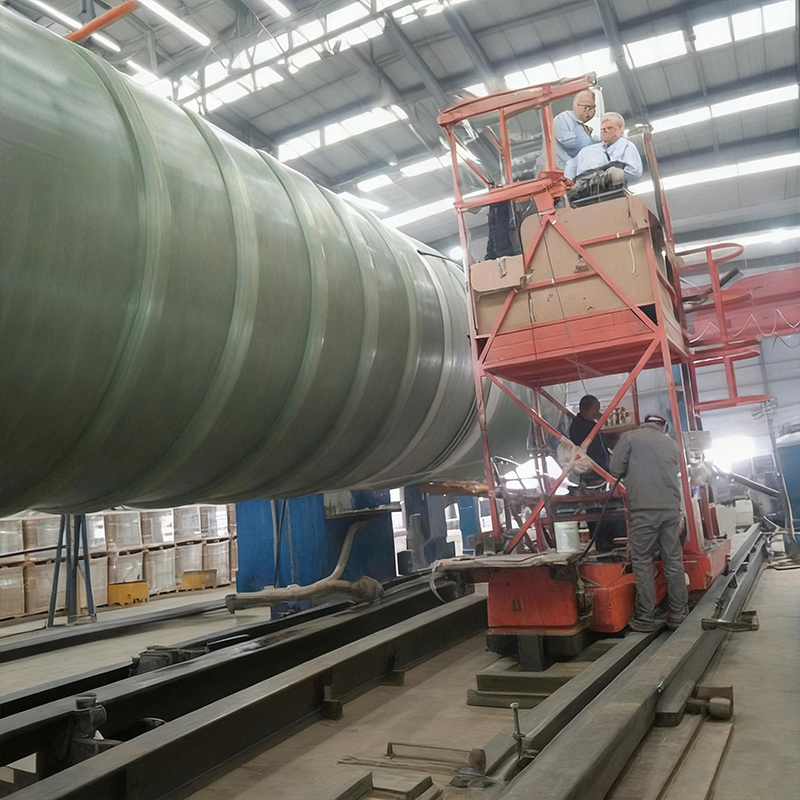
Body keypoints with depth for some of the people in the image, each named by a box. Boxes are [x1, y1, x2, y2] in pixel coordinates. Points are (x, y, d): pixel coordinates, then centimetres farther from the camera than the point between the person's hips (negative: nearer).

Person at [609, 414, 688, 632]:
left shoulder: (629, 437, 4)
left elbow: (615, 470, -1)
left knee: (642, 562, 1)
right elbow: (676, 472, 18)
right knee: (674, 562, 9)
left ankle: (645, 618, 2)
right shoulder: (670, 443, 16)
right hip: (671, 508, 4)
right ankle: (677, 615, 16)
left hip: (643, 509, -4)